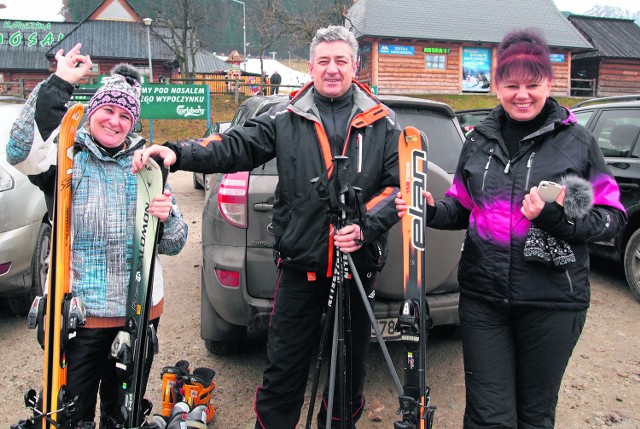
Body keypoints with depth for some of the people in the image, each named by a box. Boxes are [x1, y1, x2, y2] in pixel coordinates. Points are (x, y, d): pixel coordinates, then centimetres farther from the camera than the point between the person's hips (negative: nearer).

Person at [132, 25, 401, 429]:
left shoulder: (382, 122, 4)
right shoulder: (287, 118, 4)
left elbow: (397, 184, 0)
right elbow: (235, 146, -4)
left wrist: (365, 227, -16)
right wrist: (178, 153, -19)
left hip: (358, 265, 1)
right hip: (299, 265, 0)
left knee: (351, 367, 15)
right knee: (283, 369, 8)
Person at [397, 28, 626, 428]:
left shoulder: (577, 140, -1)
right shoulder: (479, 141, 8)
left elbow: (613, 218, -2)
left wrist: (560, 218, -20)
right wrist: (432, 210, -5)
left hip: (552, 301, -1)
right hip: (483, 298, 2)